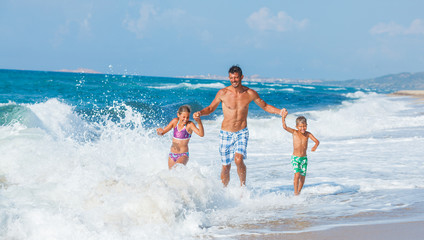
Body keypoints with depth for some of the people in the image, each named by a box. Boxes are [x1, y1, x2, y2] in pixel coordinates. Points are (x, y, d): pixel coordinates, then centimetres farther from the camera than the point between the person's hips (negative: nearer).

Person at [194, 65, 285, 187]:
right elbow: (210, 108, 6)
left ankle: (243, 185, -4)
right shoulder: (223, 93, -6)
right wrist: (200, 113, -14)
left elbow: (265, 106, 11)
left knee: (238, 159, -24)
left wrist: (279, 112, -4)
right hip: (226, 133, 1)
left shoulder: (250, 93, -3)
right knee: (226, 166, 5)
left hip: (242, 132, 0)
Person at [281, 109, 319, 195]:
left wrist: (315, 146, -33)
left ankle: (299, 192, 27)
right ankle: (295, 192, -8)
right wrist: (283, 117, -35)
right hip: (295, 158, -3)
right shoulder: (294, 132, -8)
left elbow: (317, 141, -10)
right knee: (297, 175, -18)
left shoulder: (308, 134, -2)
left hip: (304, 159, 3)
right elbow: (285, 127, -21)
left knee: (303, 177, 7)